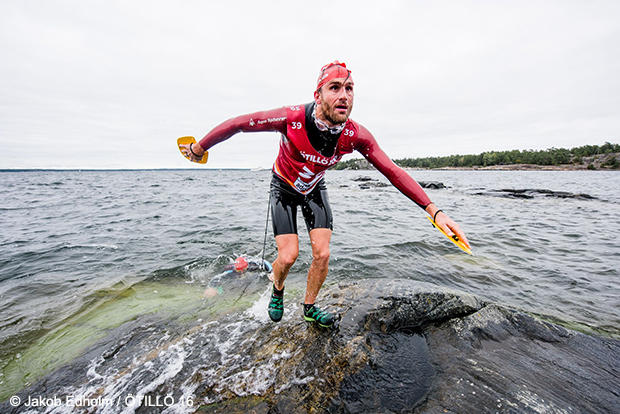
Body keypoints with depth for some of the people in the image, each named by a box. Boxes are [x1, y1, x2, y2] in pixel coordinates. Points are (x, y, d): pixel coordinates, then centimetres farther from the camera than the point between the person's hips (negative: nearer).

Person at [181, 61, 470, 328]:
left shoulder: (357, 136, -24)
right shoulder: (292, 118, -33)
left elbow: (393, 172, -20)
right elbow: (237, 124, -21)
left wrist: (434, 211, -24)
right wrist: (199, 149, -9)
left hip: (314, 188, 3)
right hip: (284, 187, -2)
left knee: (322, 254, -2)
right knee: (288, 255, -9)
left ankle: (309, 307, 26)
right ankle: (277, 290, 29)